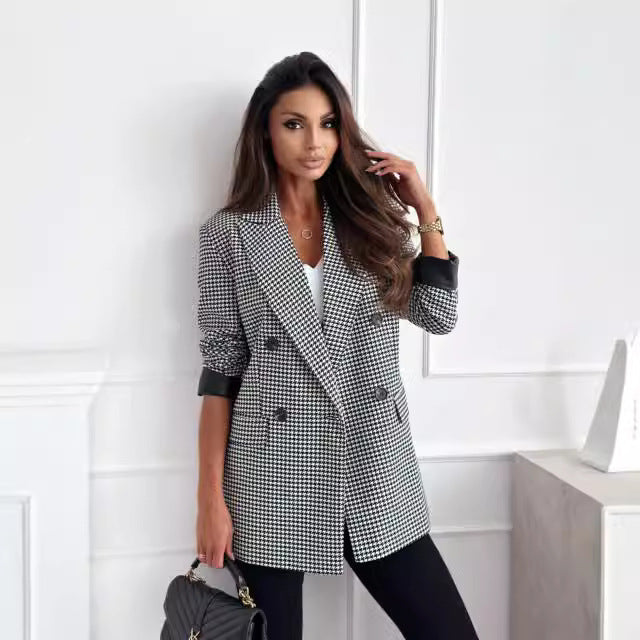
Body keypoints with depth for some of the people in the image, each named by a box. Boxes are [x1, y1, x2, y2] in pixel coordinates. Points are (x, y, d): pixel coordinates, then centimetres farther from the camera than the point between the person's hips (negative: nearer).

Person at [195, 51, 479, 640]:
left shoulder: (370, 222, 8)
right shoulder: (229, 233, 0)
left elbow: (438, 316, -1)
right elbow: (220, 370, -2)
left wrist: (425, 209, 0)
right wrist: (212, 496, -5)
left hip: (376, 477, 3)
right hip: (273, 480, -2)